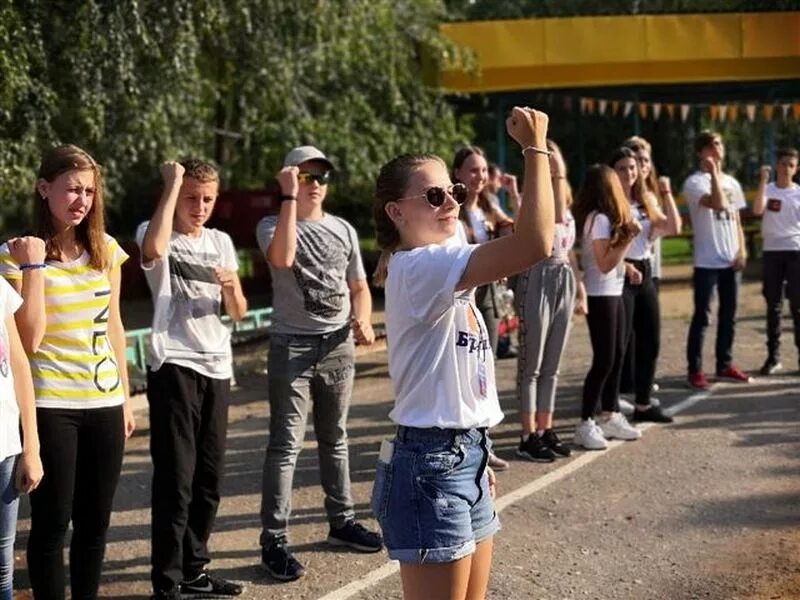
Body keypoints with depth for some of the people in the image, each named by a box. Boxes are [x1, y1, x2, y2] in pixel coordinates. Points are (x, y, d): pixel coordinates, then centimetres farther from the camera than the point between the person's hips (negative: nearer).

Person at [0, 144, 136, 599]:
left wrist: (126, 398, 13)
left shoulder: (106, 249, 7)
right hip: (49, 405, -4)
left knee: (95, 522, 11)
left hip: (104, 403, 4)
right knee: (53, 521, 1)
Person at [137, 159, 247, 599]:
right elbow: (153, 248, -31)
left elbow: (238, 313, 11)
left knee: (209, 475, 11)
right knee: (175, 477, -7)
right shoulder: (156, 235, -3)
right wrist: (172, 183, -21)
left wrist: (231, 287, -11)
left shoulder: (221, 242, 13)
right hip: (173, 365, -6)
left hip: (216, 366, 6)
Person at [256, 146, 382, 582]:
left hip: (339, 345, 5)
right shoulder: (272, 225, -4)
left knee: (335, 439, 15)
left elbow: (358, 287, 16)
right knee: (286, 444, -7)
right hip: (292, 346, -5)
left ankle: (342, 522, 27)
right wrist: (290, 197, -23)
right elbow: (282, 258, -27)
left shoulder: (344, 230, 10)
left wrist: (363, 320, -4)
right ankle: (274, 540, -5)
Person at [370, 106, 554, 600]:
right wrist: (536, 148, -24)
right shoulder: (419, 267, -18)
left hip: (468, 457, 10)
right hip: (431, 465, -10)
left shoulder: (443, 272, 14)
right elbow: (535, 244, -31)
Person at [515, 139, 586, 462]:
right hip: (539, 278, -8)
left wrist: (579, 285, 15)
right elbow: (555, 216, -28)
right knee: (532, 363, -2)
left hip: (564, 280, 8)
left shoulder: (567, 202, 17)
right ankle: (528, 436, 2)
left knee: (552, 364, 12)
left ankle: (545, 429, 19)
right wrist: (557, 175, -23)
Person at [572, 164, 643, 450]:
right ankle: (585, 425, -5)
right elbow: (605, 264, -19)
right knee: (604, 359, -8)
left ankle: (610, 417, 22)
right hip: (600, 295, -10)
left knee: (617, 355, 13)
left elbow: (613, 258, 10)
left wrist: (627, 236, 5)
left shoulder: (604, 218, 13)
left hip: (612, 293, 10)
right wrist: (630, 237, -19)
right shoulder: (600, 218, -16)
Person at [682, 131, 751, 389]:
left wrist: (742, 250, 3)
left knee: (728, 314, 11)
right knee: (702, 316, -5)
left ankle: (725, 365, 21)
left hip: (731, 260, 6)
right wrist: (714, 172, -21)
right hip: (707, 261, -6)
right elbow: (718, 204, -26)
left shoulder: (732, 182, 13)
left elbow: (736, 220, 15)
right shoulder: (694, 183, -9)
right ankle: (695, 370, 0)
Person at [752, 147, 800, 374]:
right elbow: (757, 210, -20)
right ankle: (773, 356, 12)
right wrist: (763, 180, -20)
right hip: (772, 252, 0)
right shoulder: (768, 189, 1)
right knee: (773, 306, 5)